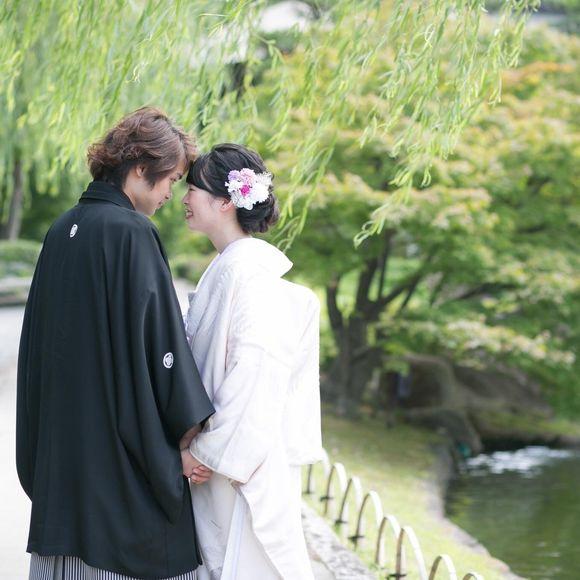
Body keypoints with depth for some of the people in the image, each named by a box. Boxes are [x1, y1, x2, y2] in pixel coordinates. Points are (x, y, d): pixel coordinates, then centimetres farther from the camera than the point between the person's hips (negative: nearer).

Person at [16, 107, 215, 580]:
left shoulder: (62, 231, 10)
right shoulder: (132, 233, -14)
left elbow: (39, 341, 14)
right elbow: (156, 334, -18)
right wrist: (189, 432, -12)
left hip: (62, 441, 8)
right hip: (124, 447, -8)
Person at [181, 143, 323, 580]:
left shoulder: (247, 271, -16)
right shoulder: (227, 268, 13)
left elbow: (254, 372, -22)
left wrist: (204, 449, -18)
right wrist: (203, 446, 14)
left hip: (247, 464, -9)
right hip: (224, 457, 9)